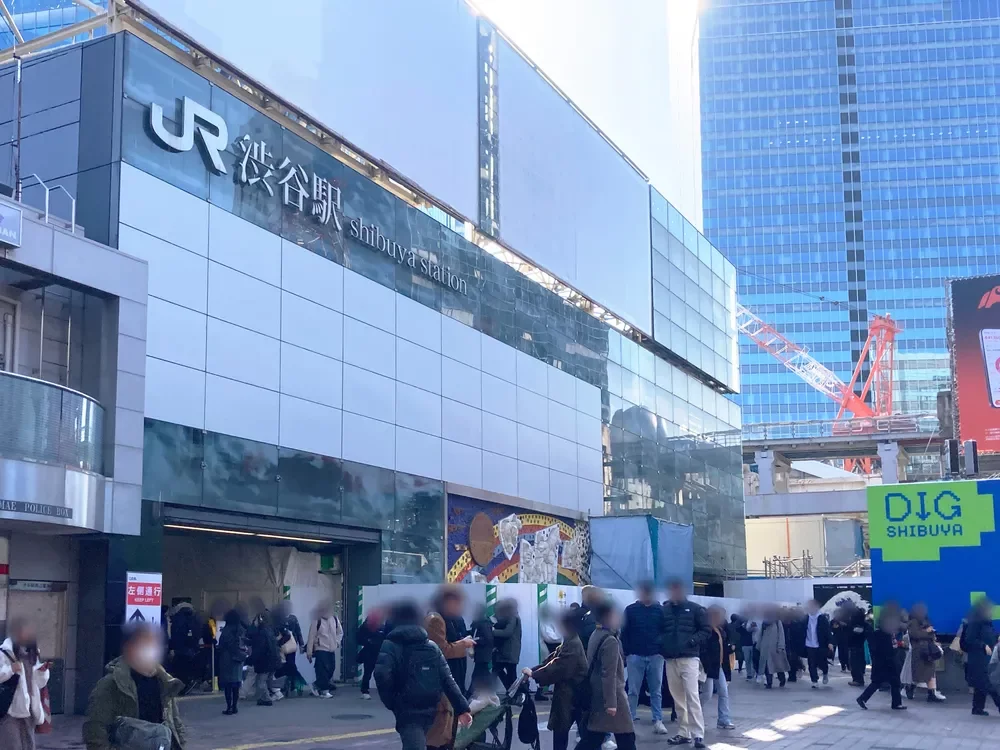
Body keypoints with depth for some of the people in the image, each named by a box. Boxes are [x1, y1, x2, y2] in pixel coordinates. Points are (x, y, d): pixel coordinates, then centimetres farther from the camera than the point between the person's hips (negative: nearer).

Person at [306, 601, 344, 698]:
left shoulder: (335, 619, 5)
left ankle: (317, 686, 23)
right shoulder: (316, 621, -10)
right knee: (323, 670, -11)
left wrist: (337, 641, 5)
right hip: (321, 649, -6)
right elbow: (311, 637, -9)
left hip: (332, 649, 6)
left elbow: (340, 632, 21)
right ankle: (324, 690, 0)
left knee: (331, 669, 7)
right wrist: (309, 651, -10)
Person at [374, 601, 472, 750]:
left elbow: (382, 675, -21)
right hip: (430, 709, 6)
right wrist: (462, 708, -2)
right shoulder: (432, 647, 11)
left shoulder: (390, 646, -2)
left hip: (407, 711, -5)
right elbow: (448, 680, 2)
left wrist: (391, 703, -7)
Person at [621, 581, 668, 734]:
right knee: (633, 691, 1)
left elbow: (665, 632, 6)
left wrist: (663, 651, -4)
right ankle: (629, 720, 6)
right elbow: (624, 633, 2)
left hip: (655, 656, 1)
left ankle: (658, 721, 7)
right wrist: (625, 653, -4)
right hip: (635, 656, -1)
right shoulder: (630, 610, 2)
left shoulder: (660, 610, 4)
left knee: (656, 690, 5)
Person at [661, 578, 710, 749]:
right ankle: (683, 732, 16)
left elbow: (706, 630, 2)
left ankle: (698, 734, -9)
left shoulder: (695, 609, 2)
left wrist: (691, 640, -12)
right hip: (670, 659, 4)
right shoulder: (664, 610, 8)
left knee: (692, 695, -11)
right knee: (677, 697, 8)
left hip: (689, 658, -4)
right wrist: (663, 643, -1)